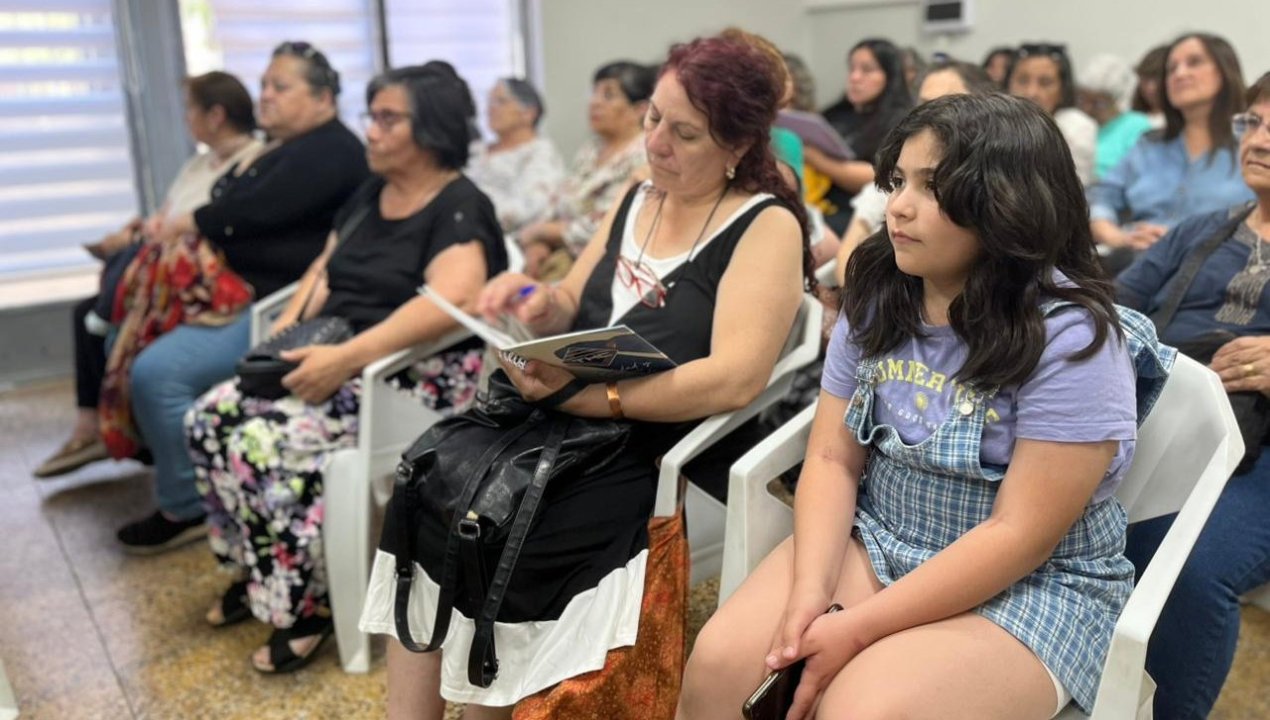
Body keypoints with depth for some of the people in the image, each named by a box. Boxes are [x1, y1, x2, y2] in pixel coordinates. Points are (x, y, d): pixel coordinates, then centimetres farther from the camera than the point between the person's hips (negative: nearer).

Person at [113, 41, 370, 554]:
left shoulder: (331, 150, -10)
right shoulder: (277, 149, 22)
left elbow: (258, 210, -21)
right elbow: (233, 211, 16)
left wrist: (191, 222, -8)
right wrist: (181, 229, -3)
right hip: (236, 293, 11)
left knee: (157, 371, -23)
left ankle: (186, 507, -7)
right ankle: (156, 452, 23)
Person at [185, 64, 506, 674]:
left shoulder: (459, 209, -11)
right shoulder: (369, 196, 16)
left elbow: (451, 301, -27)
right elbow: (325, 270, 24)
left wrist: (346, 358, -31)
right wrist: (289, 327, 3)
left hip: (413, 373, -9)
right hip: (336, 358, 9)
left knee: (272, 440, -26)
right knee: (212, 418, -7)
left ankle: (304, 604, -9)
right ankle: (257, 574, 9)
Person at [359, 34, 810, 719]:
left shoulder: (768, 227, -8)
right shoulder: (637, 198, 14)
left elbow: (735, 378, -19)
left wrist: (586, 393, -26)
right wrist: (539, 303, -6)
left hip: (669, 451, -6)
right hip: (571, 419, 6)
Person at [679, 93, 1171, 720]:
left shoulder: (1070, 339, -18)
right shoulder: (875, 301, 1)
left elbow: (1021, 535, -20)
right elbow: (832, 460, -1)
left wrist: (859, 627, -22)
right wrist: (811, 591, -17)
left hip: (1031, 584, -4)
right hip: (873, 542, 5)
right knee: (717, 667, -16)